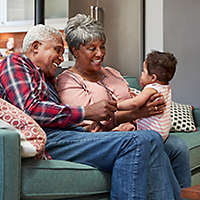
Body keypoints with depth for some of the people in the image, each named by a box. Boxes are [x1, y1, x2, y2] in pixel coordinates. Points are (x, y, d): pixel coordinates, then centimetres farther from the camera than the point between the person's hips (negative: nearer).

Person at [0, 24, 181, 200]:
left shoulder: (46, 78, 36)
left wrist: (135, 112, 13)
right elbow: (30, 109, -11)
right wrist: (87, 112, -9)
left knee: (151, 139, -8)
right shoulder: (15, 62, 10)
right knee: (136, 142, -26)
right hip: (47, 138, -9)